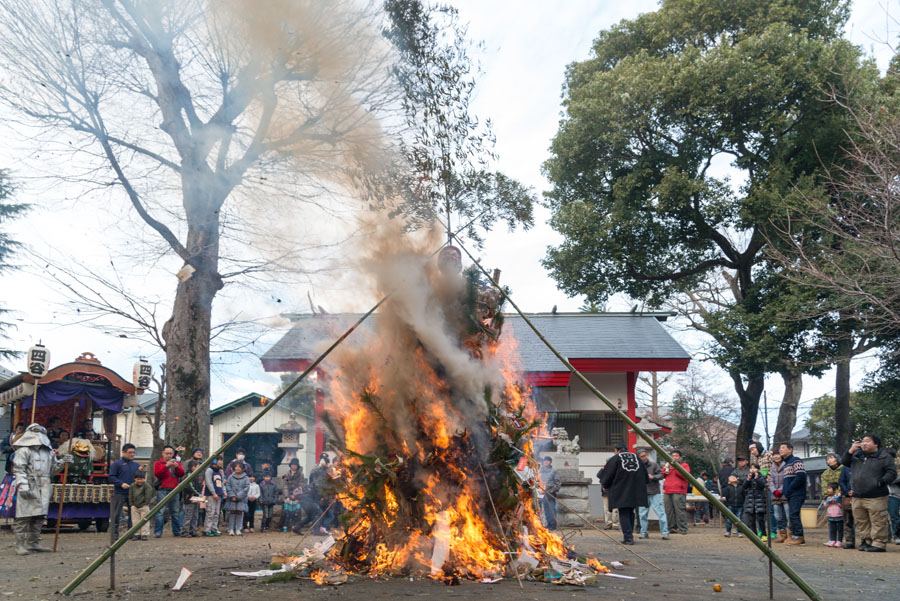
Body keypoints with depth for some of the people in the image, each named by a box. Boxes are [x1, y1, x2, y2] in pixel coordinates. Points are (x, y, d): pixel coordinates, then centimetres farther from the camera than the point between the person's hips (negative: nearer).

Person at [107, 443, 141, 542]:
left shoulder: (136, 465, 15)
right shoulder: (117, 464, -1)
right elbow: (111, 477, -5)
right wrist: (121, 483, -18)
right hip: (119, 494, -5)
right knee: (116, 516, -3)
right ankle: (114, 534, 2)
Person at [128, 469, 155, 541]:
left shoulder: (147, 486, -11)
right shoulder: (132, 486, 3)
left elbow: (148, 496, -10)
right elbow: (130, 496, 10)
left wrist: (146, 504, -11)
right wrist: (132, 504, 4)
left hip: (144, 506, -5)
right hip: (135, 506, 5)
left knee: (144, 521, -1)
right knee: (135, 521, 7)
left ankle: (145, 534, 4)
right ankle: (137, 534, 15)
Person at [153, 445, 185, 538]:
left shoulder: (177, 463, 18)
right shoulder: (158, 463, 8)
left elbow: (182, 473, 5)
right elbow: (157, 474, -8)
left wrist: (176, 467, -13)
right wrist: (166, 466, -19)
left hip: (174, 490, 4)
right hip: (162, 490, -4)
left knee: (176, 512, 6)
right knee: (161, 511, -10)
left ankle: (177, 531, 14)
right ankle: (157, 532, -8)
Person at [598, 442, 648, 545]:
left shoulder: (615, 459, -3)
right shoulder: (636, 457, 12)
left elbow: (608, 475, -2)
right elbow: (645, 474, 15)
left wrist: (605, 486, 15)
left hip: (621, 492, -5)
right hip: (636, 492, 5)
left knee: (624, 514, -2)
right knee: (630, 513, 15)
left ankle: (628, 537, -10)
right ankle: (629, 535, 16)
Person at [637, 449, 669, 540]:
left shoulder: (654, 464, 1)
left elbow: (661, 475, -1)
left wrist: (653, 477, -17)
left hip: (654, 493, -3)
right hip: (643, 493, 3)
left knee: (660, 513, -6)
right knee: (642, 514, 5)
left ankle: (665, 532, -2)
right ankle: (644, 532, 15)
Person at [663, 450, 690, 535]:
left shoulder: (684, 465, 8)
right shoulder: (669, 465, 26)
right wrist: (666, 467, 1)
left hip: (678, 492, -6)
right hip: (667, 492, 6)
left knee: (680, 510, -11)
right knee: (669, 511, 4)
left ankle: (682, 529, -10)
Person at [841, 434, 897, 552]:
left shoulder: (884, 457, -1)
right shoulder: (857, 455, 16)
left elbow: (892, 473, -5)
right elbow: (844, 462, 16)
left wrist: (881, 482, -18)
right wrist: (850, 451, 2)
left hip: (876, 498, -6)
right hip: (857, 497, 6)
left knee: (878, 522, -6)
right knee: (861, 522, 11)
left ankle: (879, 543, 0)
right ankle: (866, 541, 22)